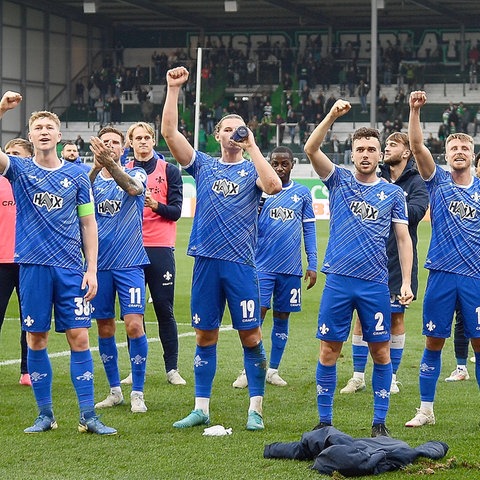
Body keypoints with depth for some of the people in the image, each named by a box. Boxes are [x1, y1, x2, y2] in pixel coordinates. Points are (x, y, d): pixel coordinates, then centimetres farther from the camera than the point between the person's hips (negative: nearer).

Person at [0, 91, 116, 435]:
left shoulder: (77, 176, 7)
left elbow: (88, 224, 9)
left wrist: (91, 269, 1)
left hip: (71, 268, 0)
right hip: (33, 267, 0)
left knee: (79, 338, -3)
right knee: (36, 339, 3)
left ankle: (88, 417, 0)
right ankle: (45, 415, 12)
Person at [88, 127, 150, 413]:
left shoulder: (136, 174, 1)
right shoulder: (91, 177, 7)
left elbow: (133, 187, -23)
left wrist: (110, 164, -43)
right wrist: (96, 166, -36)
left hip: (130, 263, -3)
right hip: (99, 263, 3)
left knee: (134, 325, -11)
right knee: (105, 328, 7)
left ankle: (138, 394, -3)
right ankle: (115, 391, 19)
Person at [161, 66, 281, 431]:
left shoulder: (252, 170, 5)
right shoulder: (203, 165, 10)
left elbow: (274, 185, -18)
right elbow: (170, 132, 0)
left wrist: (252, 147, -14)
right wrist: (174, 89, -7)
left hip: (241, 263, -2)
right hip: (206, 261, 2)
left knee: (251, 336, -3)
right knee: (205, 336, 6)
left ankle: (256, 409, 3)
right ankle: (201, 409, 12)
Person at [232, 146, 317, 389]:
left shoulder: (302, 193, 8)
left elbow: (309, 229, 11)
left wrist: (312, 264, 5)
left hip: (291, 268, 2)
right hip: (262, 266, -2)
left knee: (282, 318, 7)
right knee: (257, 313, -8)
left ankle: (273, 370, 16)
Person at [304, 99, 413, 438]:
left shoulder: (393, 193, 8)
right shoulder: (339, 181, 7)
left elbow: (404, 238, 7)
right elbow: (311, 149, -6)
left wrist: (406, 281, -2)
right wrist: (332, 116, -17)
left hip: (376, 283, 0)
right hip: (338, 282, 0)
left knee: (381, 352, 1)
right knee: (329, 350, 0)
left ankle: (380, 422, 10)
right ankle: (324, 421, 9)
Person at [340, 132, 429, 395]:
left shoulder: (416, 183, -1)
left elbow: (415, 212, -17)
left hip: (399, 261, -2)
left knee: (396, 318, 5)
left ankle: (391, 377, 15)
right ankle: (358, 376, 11)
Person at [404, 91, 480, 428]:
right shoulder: (438, 180, 5)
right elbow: (417, 145, -7)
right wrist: (415, 111, -19)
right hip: (441, 274, 0)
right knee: (434, 341, 4)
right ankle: (426, 410, 12)